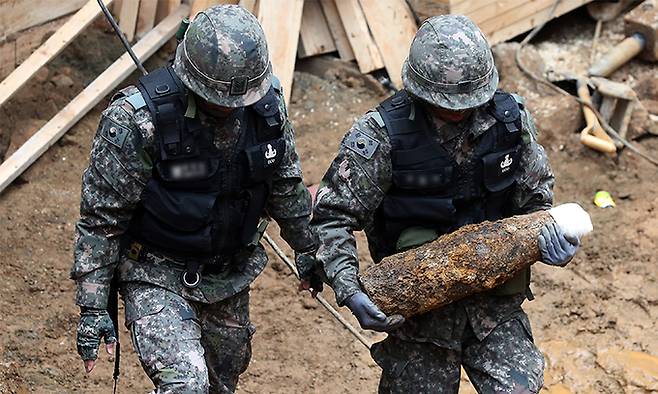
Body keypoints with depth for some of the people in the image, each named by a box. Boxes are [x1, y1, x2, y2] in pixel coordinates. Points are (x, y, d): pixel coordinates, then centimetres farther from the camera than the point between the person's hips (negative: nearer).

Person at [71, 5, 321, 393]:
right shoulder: (136, 120, -26)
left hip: (230, 272, 6)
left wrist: (308, 247, 18)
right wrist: (93, 307, -17)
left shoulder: (267, 102, -11)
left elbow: (285, 183, 8)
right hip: (157, 275, -6)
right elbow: (101, 218, -17)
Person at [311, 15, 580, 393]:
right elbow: (332, 216, -12)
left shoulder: (511, 118, -6)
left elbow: (535, 195, 10)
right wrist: (349, 291, -23)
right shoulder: (380, 135, -18)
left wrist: (550, 237, -10)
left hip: (495, 296, 2)